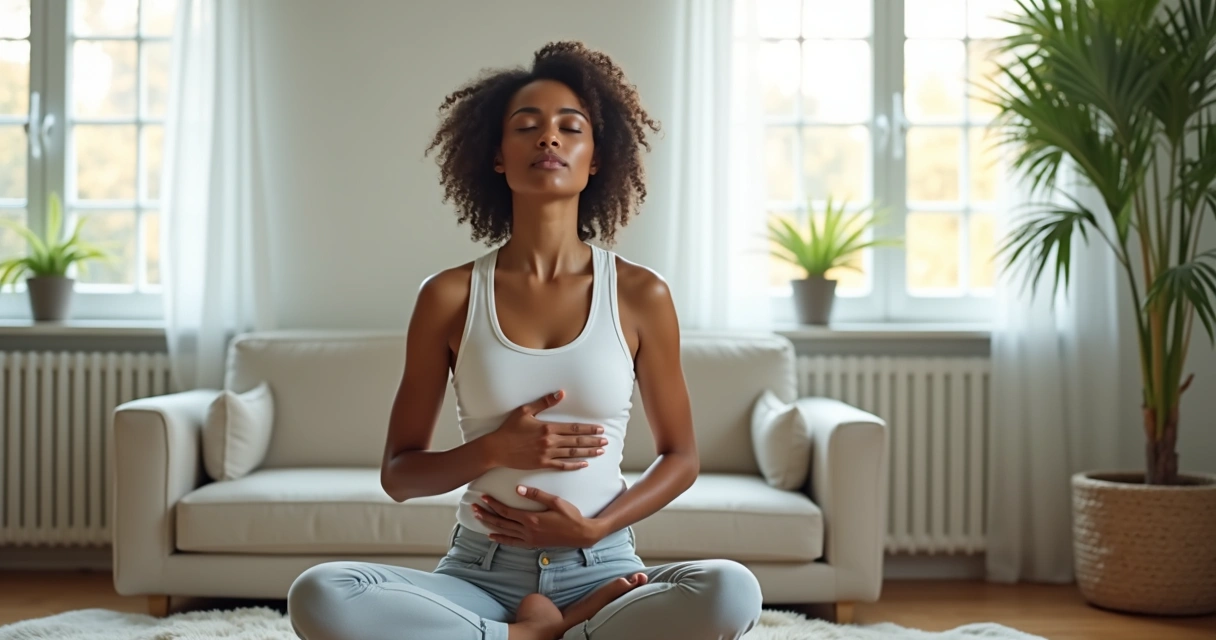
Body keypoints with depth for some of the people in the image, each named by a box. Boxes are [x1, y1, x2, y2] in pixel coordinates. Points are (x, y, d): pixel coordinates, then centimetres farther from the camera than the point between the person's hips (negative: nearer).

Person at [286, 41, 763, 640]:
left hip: (600, 571, 0)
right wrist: (495, 449, -14)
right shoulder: (449, 297, 0)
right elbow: (398, 474, 5)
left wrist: (594, 527, -8)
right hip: (479, 572, 0)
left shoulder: (641, 295, 0)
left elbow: (680, 457, 9)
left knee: (731, 591, -32)